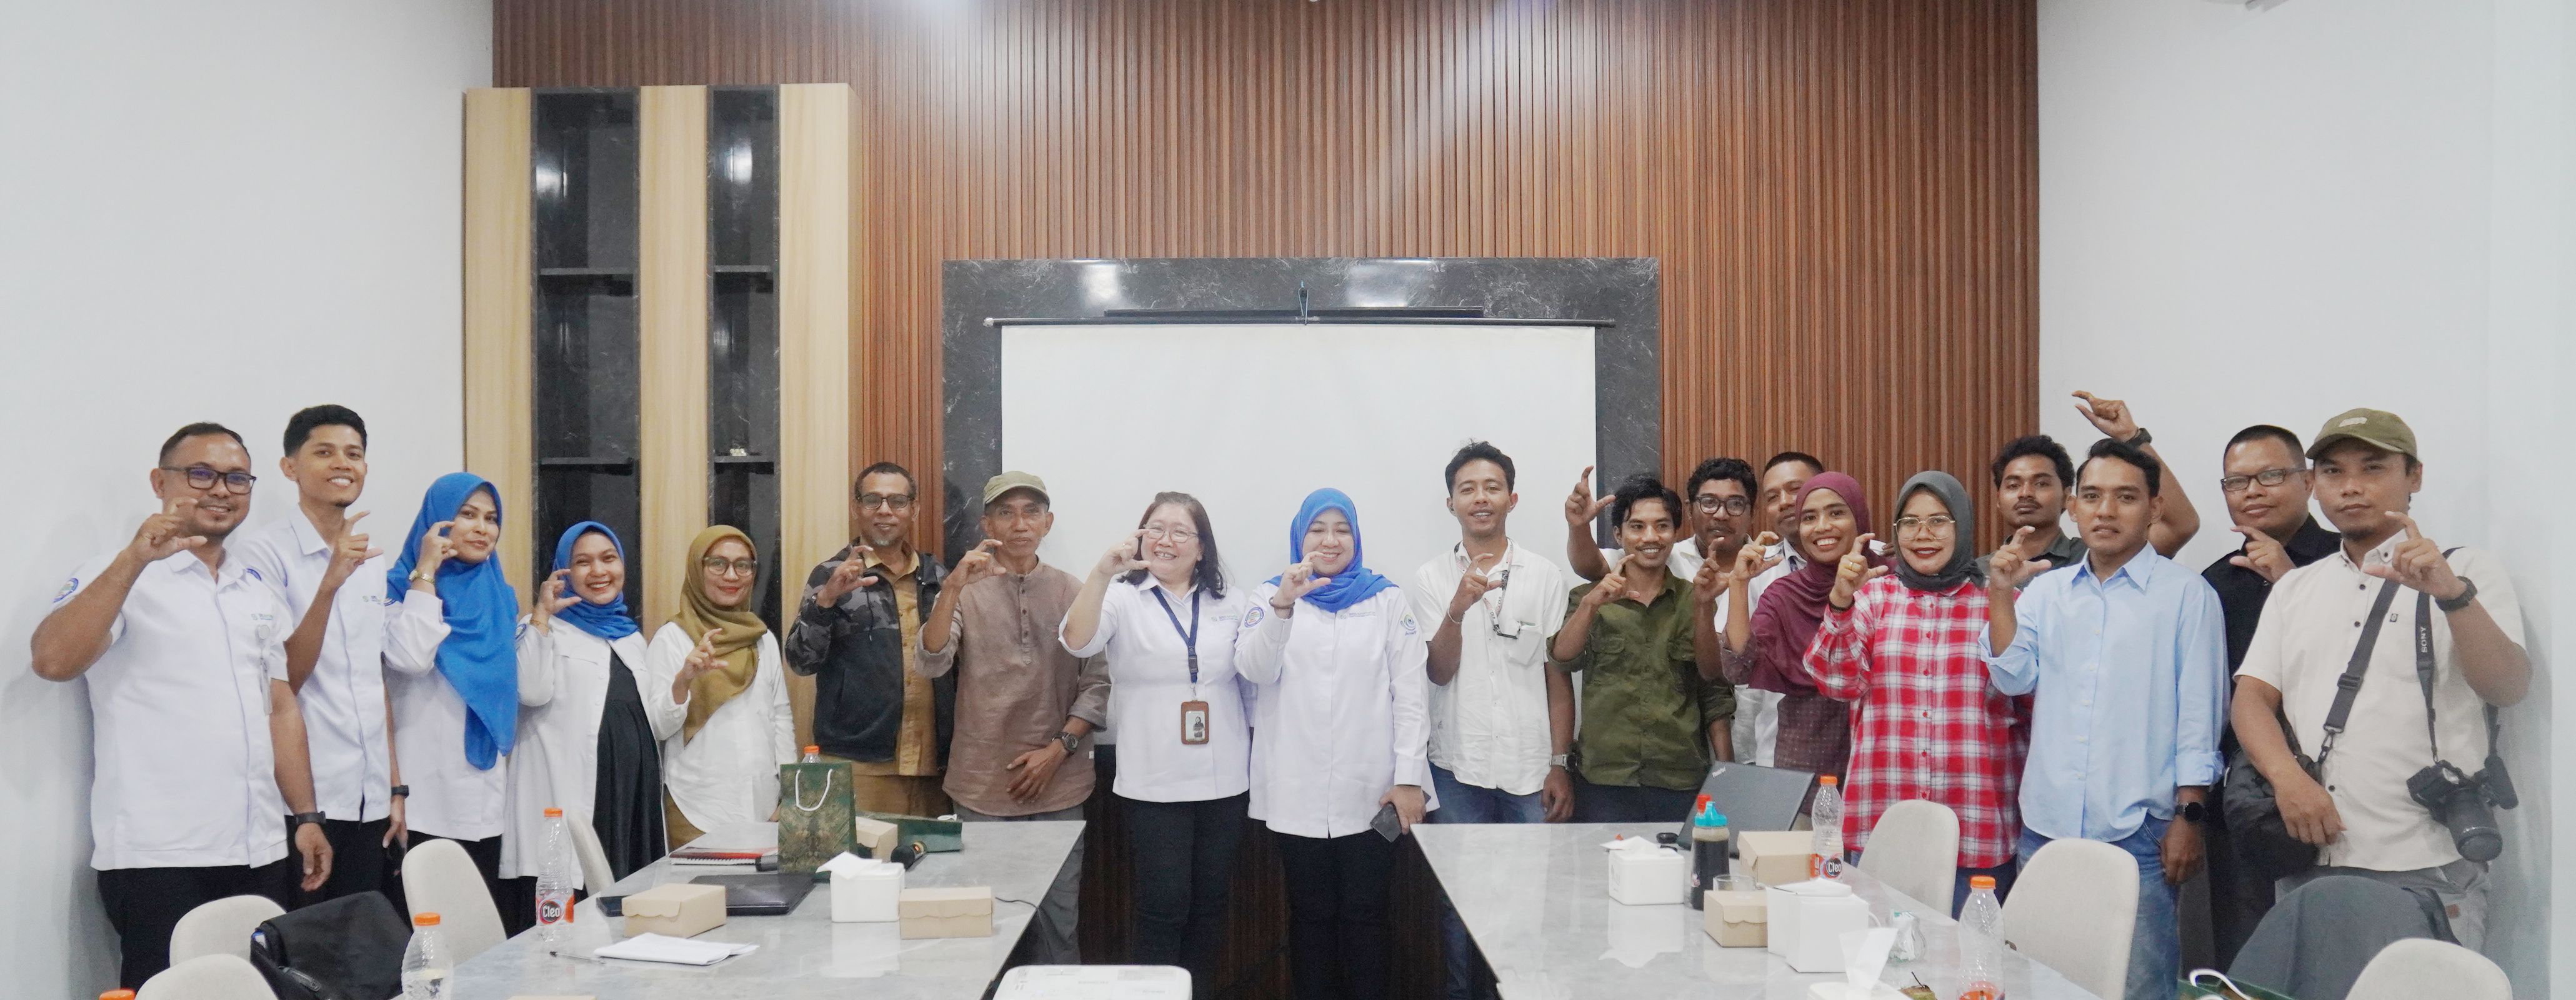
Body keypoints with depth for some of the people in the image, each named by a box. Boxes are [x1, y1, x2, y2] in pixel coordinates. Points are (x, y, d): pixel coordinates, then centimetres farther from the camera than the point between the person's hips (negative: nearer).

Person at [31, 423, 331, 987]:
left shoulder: (259, 592, 17)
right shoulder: (123, 579, -2)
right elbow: (51, 662, -19)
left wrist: (305, 817, 12)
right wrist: (136, 559, -25)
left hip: (261, 853, 6)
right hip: (157, 857, -5)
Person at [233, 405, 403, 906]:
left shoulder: (371, 559, 14)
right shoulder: (264, 551, -6)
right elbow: (283, 680, -12)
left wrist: (395, 787, 14)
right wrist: (331, 581, -24)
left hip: (370, 800, 6)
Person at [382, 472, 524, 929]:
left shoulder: (501, 597, 16)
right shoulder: (402, 587, 1)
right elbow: (410, 659, -19)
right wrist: (427, 573, -12)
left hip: (489, 800, 5)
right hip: (429, 801, -5)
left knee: (497, 925, 2)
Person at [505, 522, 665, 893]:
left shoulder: (632, 638, 22)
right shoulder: (548, 627, 6)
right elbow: (532, 692, -14)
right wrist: (541, 614, -11)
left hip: (635, 798, 5)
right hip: (572, 803, -5)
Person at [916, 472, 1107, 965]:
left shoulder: (1073, 593, 6)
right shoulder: (966, 593, 4)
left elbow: (1098, 683, 4)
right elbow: (931, 663, -11)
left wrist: (1058, 749, -8)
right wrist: (953, 586, -23)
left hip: (1058, 787, 0)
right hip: (982, 786, 0)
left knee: (1058, 921, 3)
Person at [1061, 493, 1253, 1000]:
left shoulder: (1231, 604, 8)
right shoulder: (1123, 598, -1)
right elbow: (1077, 641, -20)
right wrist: (1103, 571, -34)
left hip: (1224, 781, 3)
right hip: (1154, 783, -3)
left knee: (1209, 905, 11)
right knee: (1164, 907, -3)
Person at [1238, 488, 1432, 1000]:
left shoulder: (1388, 599, 8)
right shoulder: (1270, 595, 9)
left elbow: (1411, 694, 3)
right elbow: (1254, 669, -9)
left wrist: (1409, 777, -7)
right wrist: (1283, 606, -25)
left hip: (1370, 793, 0)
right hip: (1298, 795, 0)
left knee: (1365, 917, 3)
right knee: (1311, 915, 7)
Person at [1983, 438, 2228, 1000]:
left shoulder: (2187, 595, -1)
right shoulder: (2046, 590, 11)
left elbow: (2199, 716, -3)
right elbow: (2015, 678, 2)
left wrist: (2189, 817, -6)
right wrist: (2000, 595, -8)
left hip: (2138, 833, -4)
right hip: (2045, 828, 4)